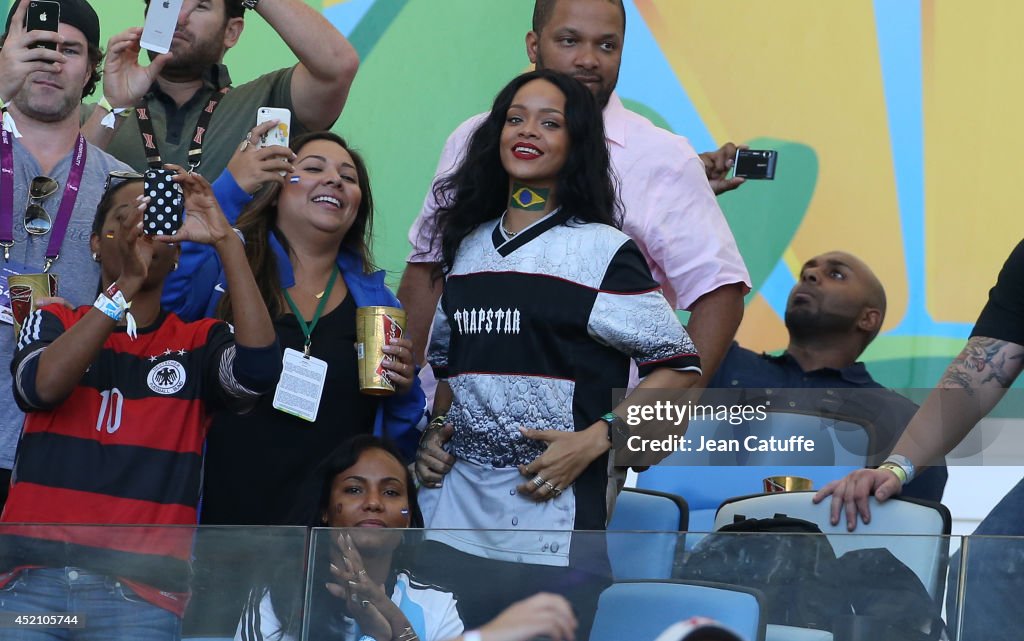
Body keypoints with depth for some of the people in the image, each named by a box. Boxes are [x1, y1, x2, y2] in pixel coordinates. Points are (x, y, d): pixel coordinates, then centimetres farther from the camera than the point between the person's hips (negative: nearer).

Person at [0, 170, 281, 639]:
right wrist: (126, 284, -17)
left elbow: (260, 367, -12)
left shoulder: (200, 342, 10)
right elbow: (41, 386, -10)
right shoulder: (54, 322, 12)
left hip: (142, 587, 0)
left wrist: (226, 242, -15)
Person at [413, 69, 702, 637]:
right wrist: (435, 429, 8)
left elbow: (679, 367, -5)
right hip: (452, 512, 5)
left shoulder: (602, 250, -2)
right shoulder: (468, 245, 15)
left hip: (551, 516, -5)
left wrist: (591, 441, -14)